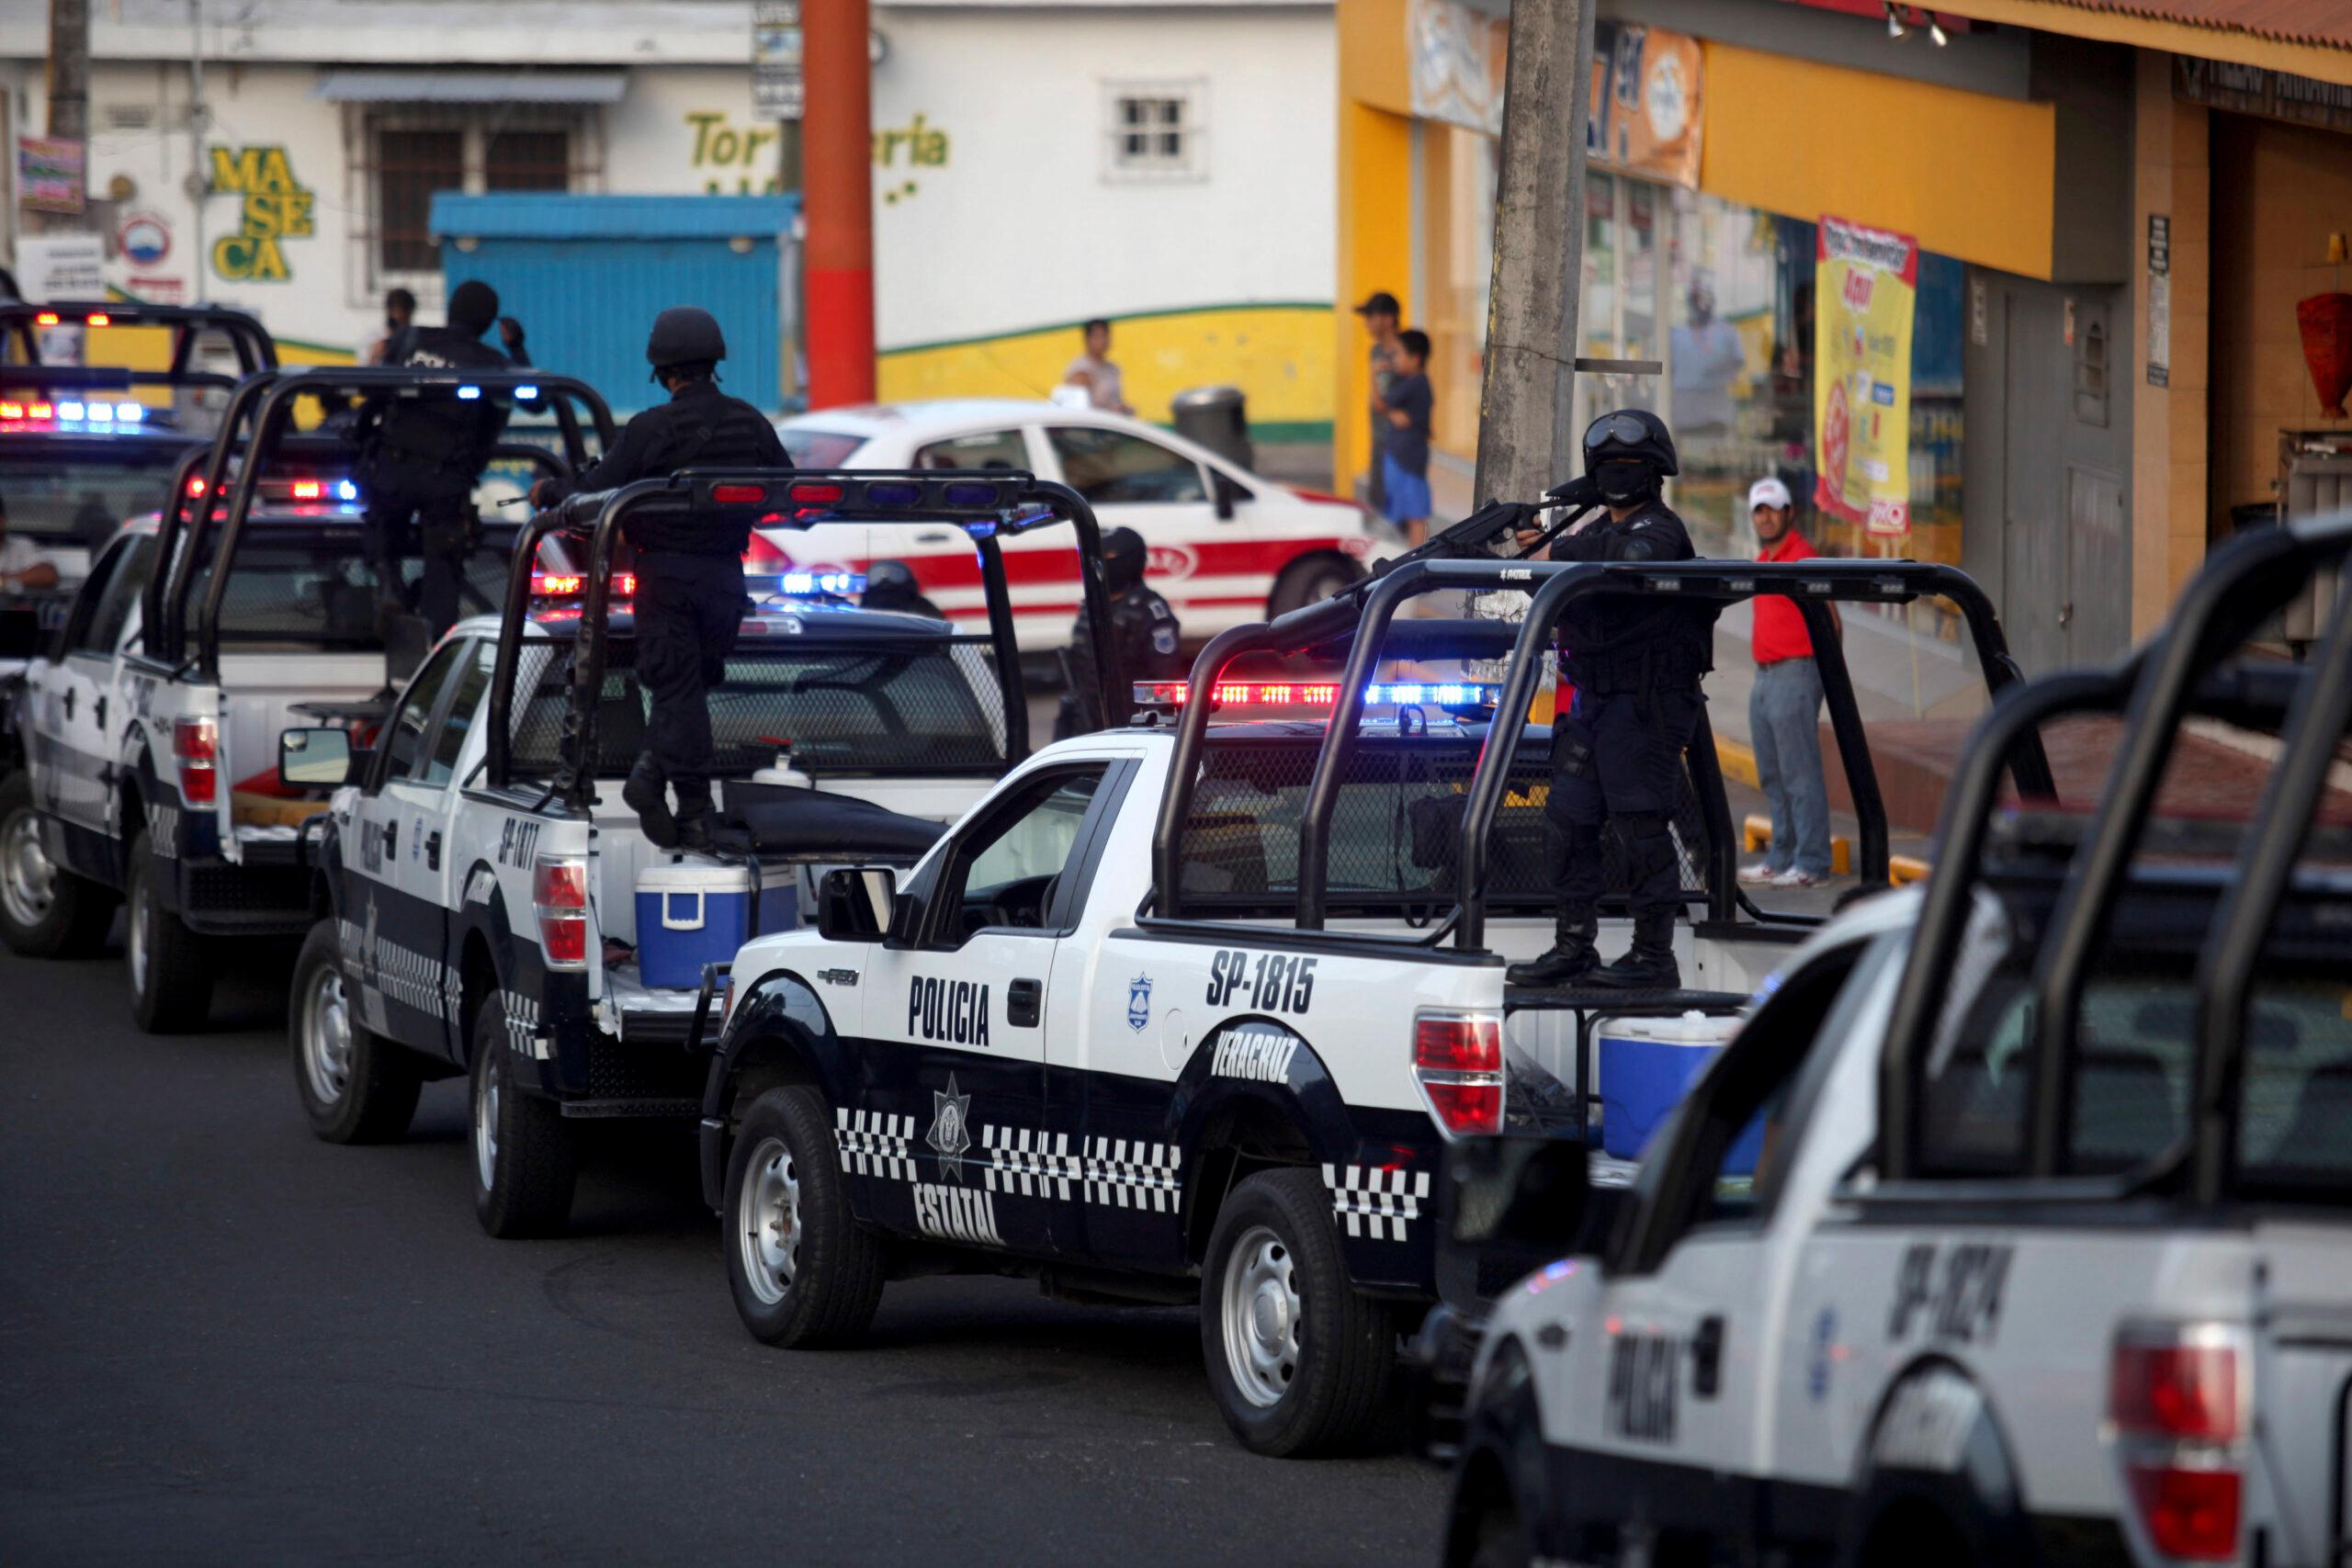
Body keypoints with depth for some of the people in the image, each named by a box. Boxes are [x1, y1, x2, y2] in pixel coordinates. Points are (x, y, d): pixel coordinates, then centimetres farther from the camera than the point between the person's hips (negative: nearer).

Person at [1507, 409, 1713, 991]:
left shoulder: (1660, 529, -8)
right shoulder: (1601, 530, 21)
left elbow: (1634, 557, -31)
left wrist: (1566, 549, -20)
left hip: (1646, 707, -9)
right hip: (1593, 702, 9)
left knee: (1640, 825, -9)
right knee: (1567, 822, 7)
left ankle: (1655, 956, -5)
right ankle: (1574, 949, 13)